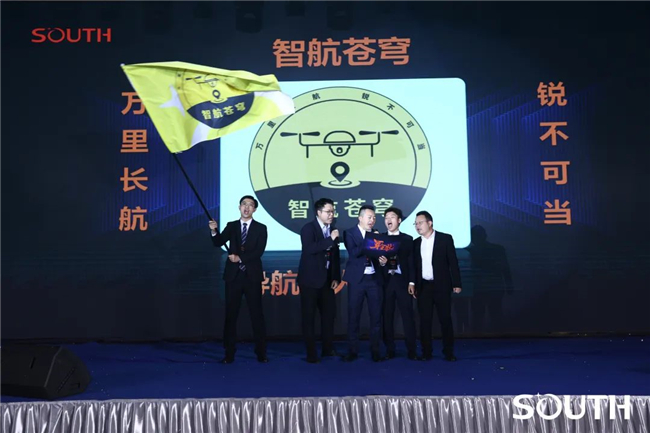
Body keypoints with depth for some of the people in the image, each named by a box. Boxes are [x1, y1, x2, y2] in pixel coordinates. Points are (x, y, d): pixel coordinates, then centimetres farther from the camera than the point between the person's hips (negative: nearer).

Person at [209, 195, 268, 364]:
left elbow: (259, 252, -10)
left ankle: (261, 353, 12)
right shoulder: (231, 226, 8)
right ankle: (229, 354, 12)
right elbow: (218, 243, -5)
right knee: (231, 315, 5)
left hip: (252, 276, -2)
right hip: (233, 275, 2)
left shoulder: (260, 228, 1)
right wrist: (214, 231, -23)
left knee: (257, 315, 4)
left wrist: (240, 258, -17)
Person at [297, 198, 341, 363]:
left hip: (327, 279, 6)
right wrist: (330, 239, -27)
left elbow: (335, 255, 11)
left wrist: (336, 277, 5)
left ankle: (328, 349, 25)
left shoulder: (332, 229, 7)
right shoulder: (308, 228, -11)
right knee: (309, 316, 0)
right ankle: (311, 353, 8)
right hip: (310, 279, -6)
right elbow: (310, 249, -28)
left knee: (329, 313, 12)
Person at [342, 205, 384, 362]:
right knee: (353, 315, 2)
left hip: (374, 278, 3)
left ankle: (375, 350, 13)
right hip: (357, 279, -3)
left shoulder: (376, 234, 11)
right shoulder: (350, 233, -2)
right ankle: (353, 350, 12)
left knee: (376, 315, 4)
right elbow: (354, 252, -17)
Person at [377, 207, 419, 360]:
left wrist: (412, 282, -4)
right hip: (386, 281, 1)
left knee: (408, 316, -2)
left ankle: (411, 351, 4)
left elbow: (411, 262, 4)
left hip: (402, 281, -1)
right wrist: (380, 262, -18)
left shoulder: (407, 239, 7)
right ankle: (389, 350, 10)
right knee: (387, 316, 2)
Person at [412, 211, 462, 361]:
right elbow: (415, 266, 10)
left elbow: (453, 262, -4)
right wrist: (414, 286, 6)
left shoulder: (445, 238, -3)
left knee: (445, 319, 1)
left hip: (441, 286, -3)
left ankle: (448, 352, 10)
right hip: (423, 287, 3)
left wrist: (456, 284, -8)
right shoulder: (416, 242, 8)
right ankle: (426, 352, 11)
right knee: (425, 321, 3)